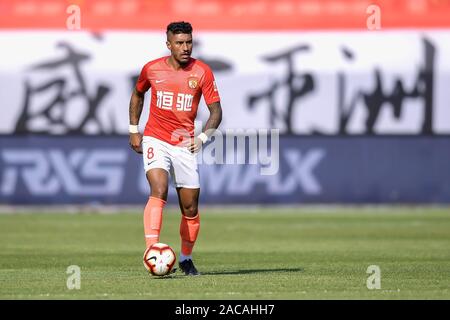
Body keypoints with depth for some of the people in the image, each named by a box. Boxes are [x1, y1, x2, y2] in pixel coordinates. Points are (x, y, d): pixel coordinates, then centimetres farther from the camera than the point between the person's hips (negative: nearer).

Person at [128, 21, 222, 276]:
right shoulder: (152, 69, -2)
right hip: (155, 140, -1)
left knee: (190, 208, 6)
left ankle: (186, 259, 27)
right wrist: (134, 130, 15)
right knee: (159, 191, -25)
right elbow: (138, 94, 19)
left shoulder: (202, 72, -6)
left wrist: (203, 137, -21)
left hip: (185, 145, 1)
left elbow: (216, 111, -5)